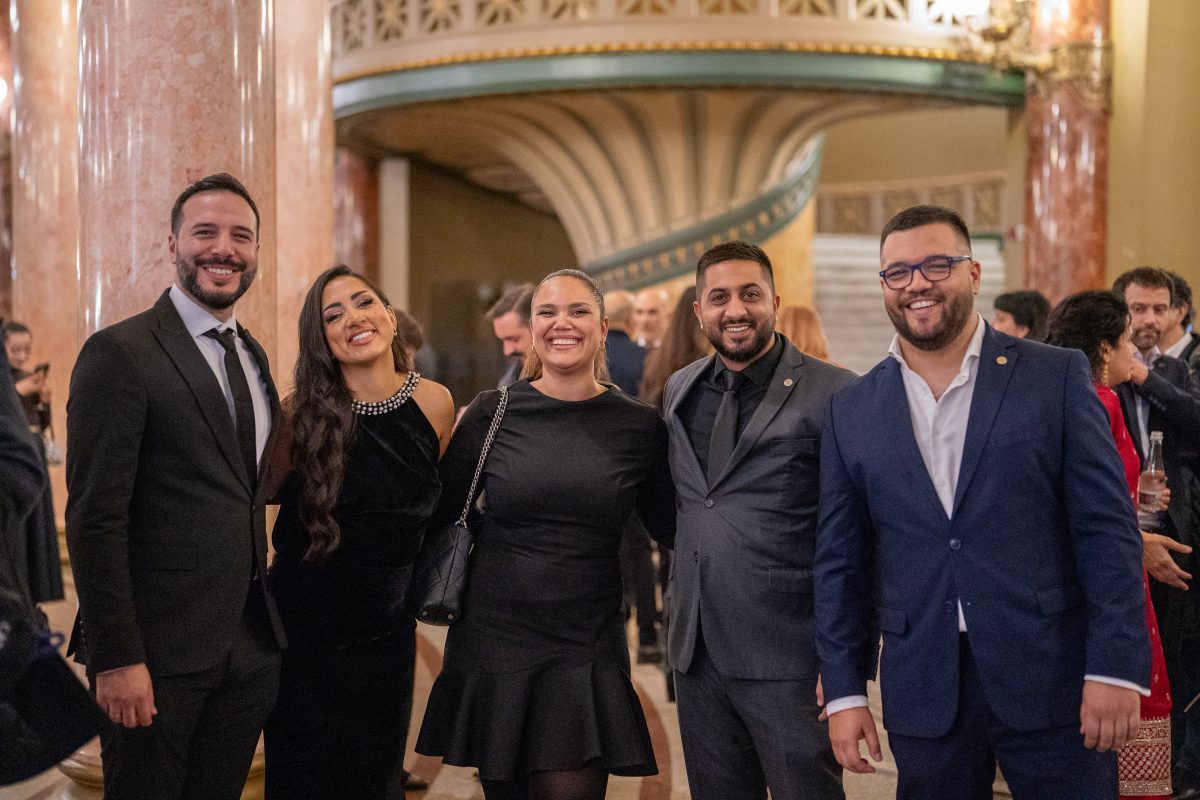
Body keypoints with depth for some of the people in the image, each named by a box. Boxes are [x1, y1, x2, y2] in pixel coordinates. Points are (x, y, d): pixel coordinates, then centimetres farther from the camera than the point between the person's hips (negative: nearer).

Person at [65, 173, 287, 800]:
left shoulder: (252, 354, 13)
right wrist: (115, 658, -18)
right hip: (159, 652, -6)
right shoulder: (119, 353, -11)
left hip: (250, 646, 7)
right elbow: (94, 517, -15)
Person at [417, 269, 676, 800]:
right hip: (494, 643, 1)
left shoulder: (637, 426, 1)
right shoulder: (493, 412, 0)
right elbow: (439, 511, 3)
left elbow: (670, 527, 8)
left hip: (585, 653, -1)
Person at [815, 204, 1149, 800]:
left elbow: (1107, 530, -4)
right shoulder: (850, 411, 6)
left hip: (1052, 681, -2)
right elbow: (840, 561, 8)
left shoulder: (1057, 377, -1)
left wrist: (1114, 667, -10)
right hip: (924, 694, 2)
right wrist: (844, 690, 4)